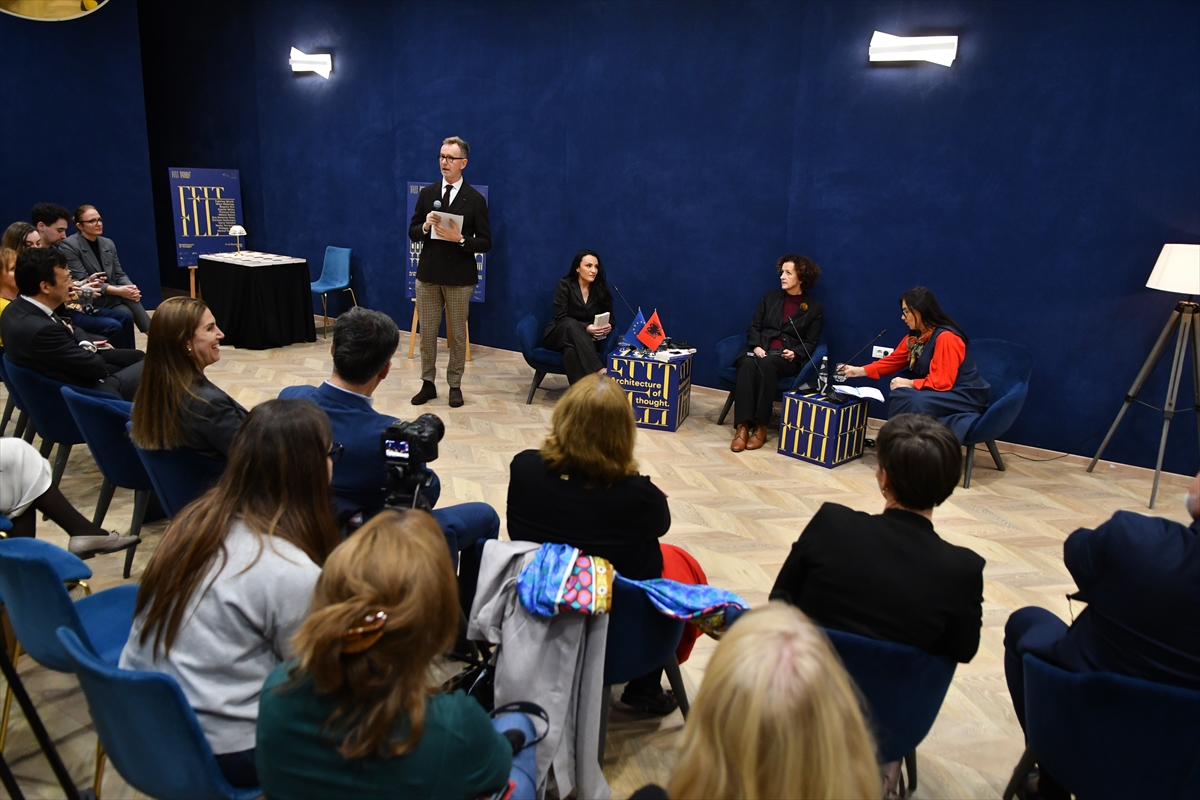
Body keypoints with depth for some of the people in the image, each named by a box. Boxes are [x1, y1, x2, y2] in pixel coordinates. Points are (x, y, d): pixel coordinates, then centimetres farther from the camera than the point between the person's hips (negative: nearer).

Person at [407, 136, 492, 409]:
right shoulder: (427, 194, 6)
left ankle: (455, 386, 17)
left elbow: (485, 243, -6)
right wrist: (426, 226, -13)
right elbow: (412, 233, 8)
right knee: (427, 332, 8)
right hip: (428, 274, 3)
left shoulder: (475, 199, -4)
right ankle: (428, 383, 19)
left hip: (459, 277, -3)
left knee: (457, 334, 6)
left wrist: (460, 239, -21)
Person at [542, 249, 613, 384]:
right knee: (571, 324, -40)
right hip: (560, 336, -2)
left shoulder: (601, 288, 2)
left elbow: (610, 317, 5)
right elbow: (560, 319, -15)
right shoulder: (564, 285, -9)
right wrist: (585, 328, -31)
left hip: (586, 339, 2)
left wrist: (608, 326, -21)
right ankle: (600, 372, -54)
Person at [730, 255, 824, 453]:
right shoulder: (770, 297, 18)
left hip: (788, 359, -2)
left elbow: (811, 342, 7)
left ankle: (761, 425, -34)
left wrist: (795, 353, -14)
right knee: (748, 363, -36)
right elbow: (754, 327, 13)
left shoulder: (814, 307, 10)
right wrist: (756, 346, -7)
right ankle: (742, 425, -42)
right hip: (762, 351, 2)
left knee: (767, 364, -39)